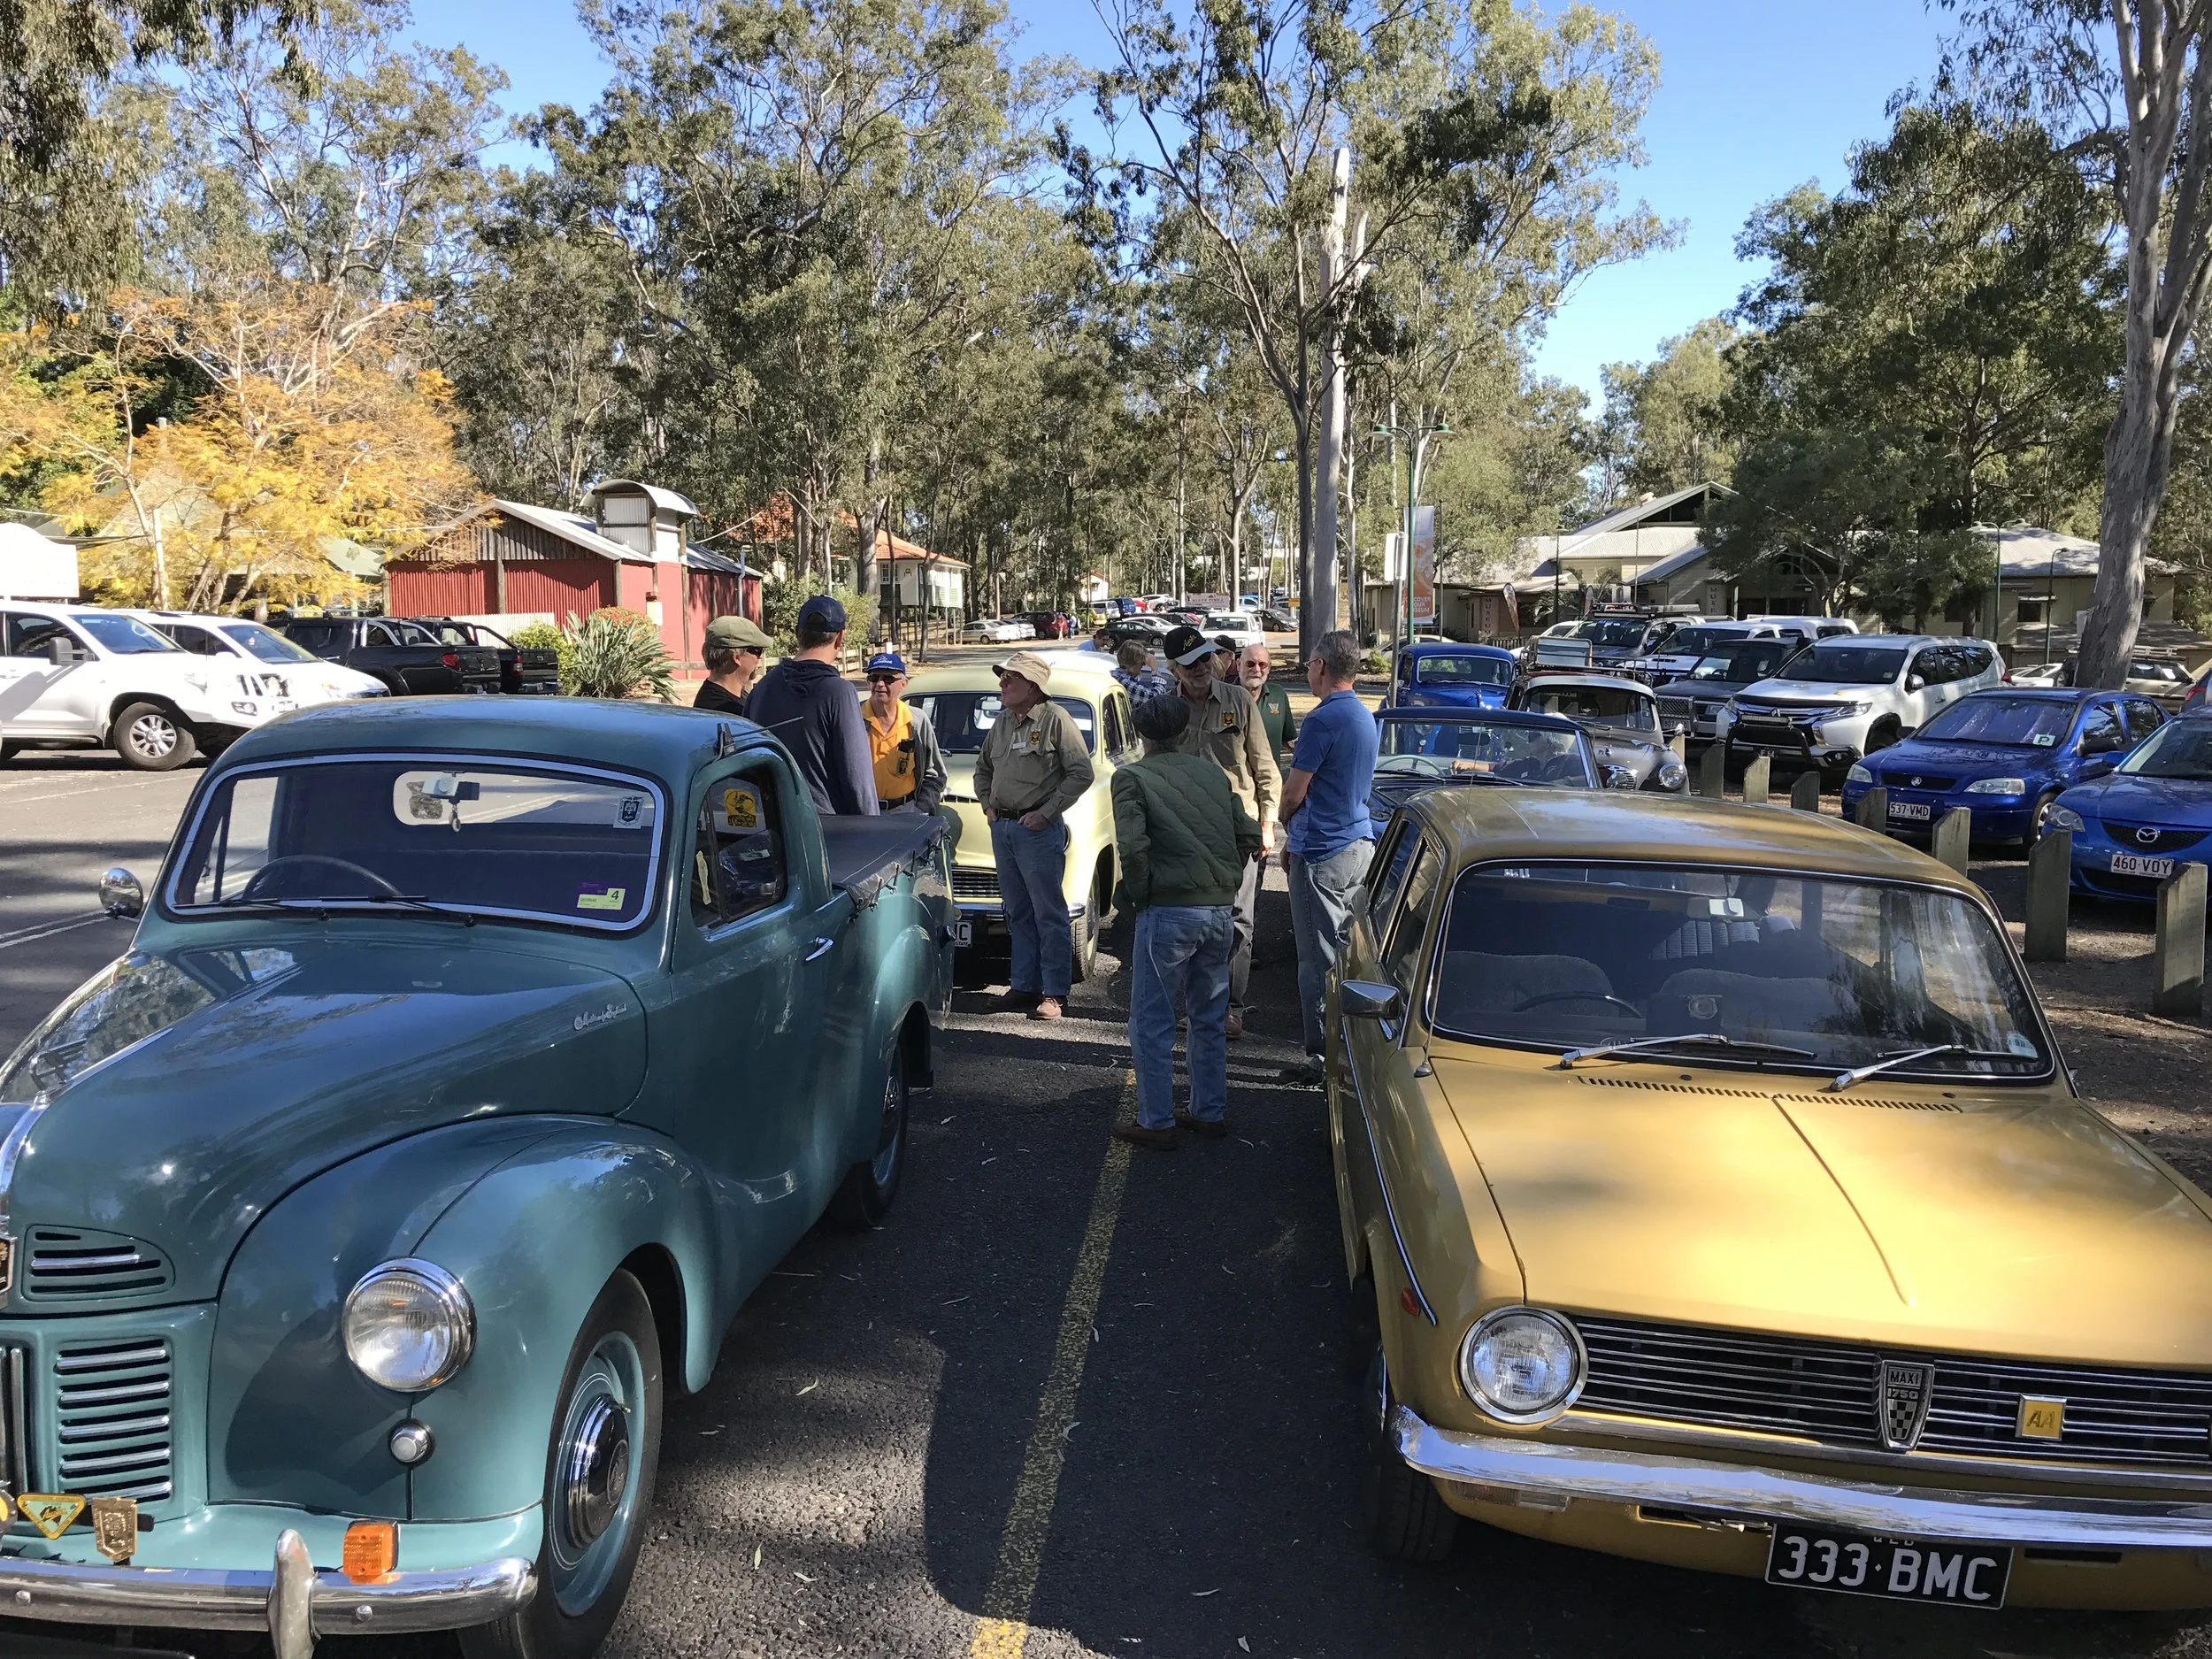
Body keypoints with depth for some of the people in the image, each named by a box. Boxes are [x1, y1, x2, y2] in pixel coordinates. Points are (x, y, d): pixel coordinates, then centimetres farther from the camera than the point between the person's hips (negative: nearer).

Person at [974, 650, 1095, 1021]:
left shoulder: (1056, 719, -8)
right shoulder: (1001, 722, 13)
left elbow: (1081, 773, -12)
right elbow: (983, 768, 28)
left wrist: (1046, 812, -14)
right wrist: (988, 806, 13)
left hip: (1039, 830, -7)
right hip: (1002, 827, 7)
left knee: (1049, 914, -3)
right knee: (1018, 913, 13)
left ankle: (1054, 993, 1)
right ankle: (1024, 984, 21)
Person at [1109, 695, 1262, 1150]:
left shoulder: (1132, 778, -4)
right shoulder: (1213, 773, 10)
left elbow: (1133, 847, -17)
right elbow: (1248, 835, 7)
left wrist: (1135, 895, -2)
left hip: (1170, 911, -6)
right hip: (1221, 911, 6)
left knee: (1151, 1024, 6)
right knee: (1210, 1018, 19)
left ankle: (1157, 1123, 11)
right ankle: (1210, 1112, 29)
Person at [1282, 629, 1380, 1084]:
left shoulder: (1324, 719, -17)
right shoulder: (1365, 716, 12)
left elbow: (1294, 793, -16)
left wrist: (1285, 820, 7)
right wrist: (1297, 841, 19)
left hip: (1322, 854, -9)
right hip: (1360, 844, 9)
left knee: (1318, 961, -3)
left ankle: (1322, 1058, 3)